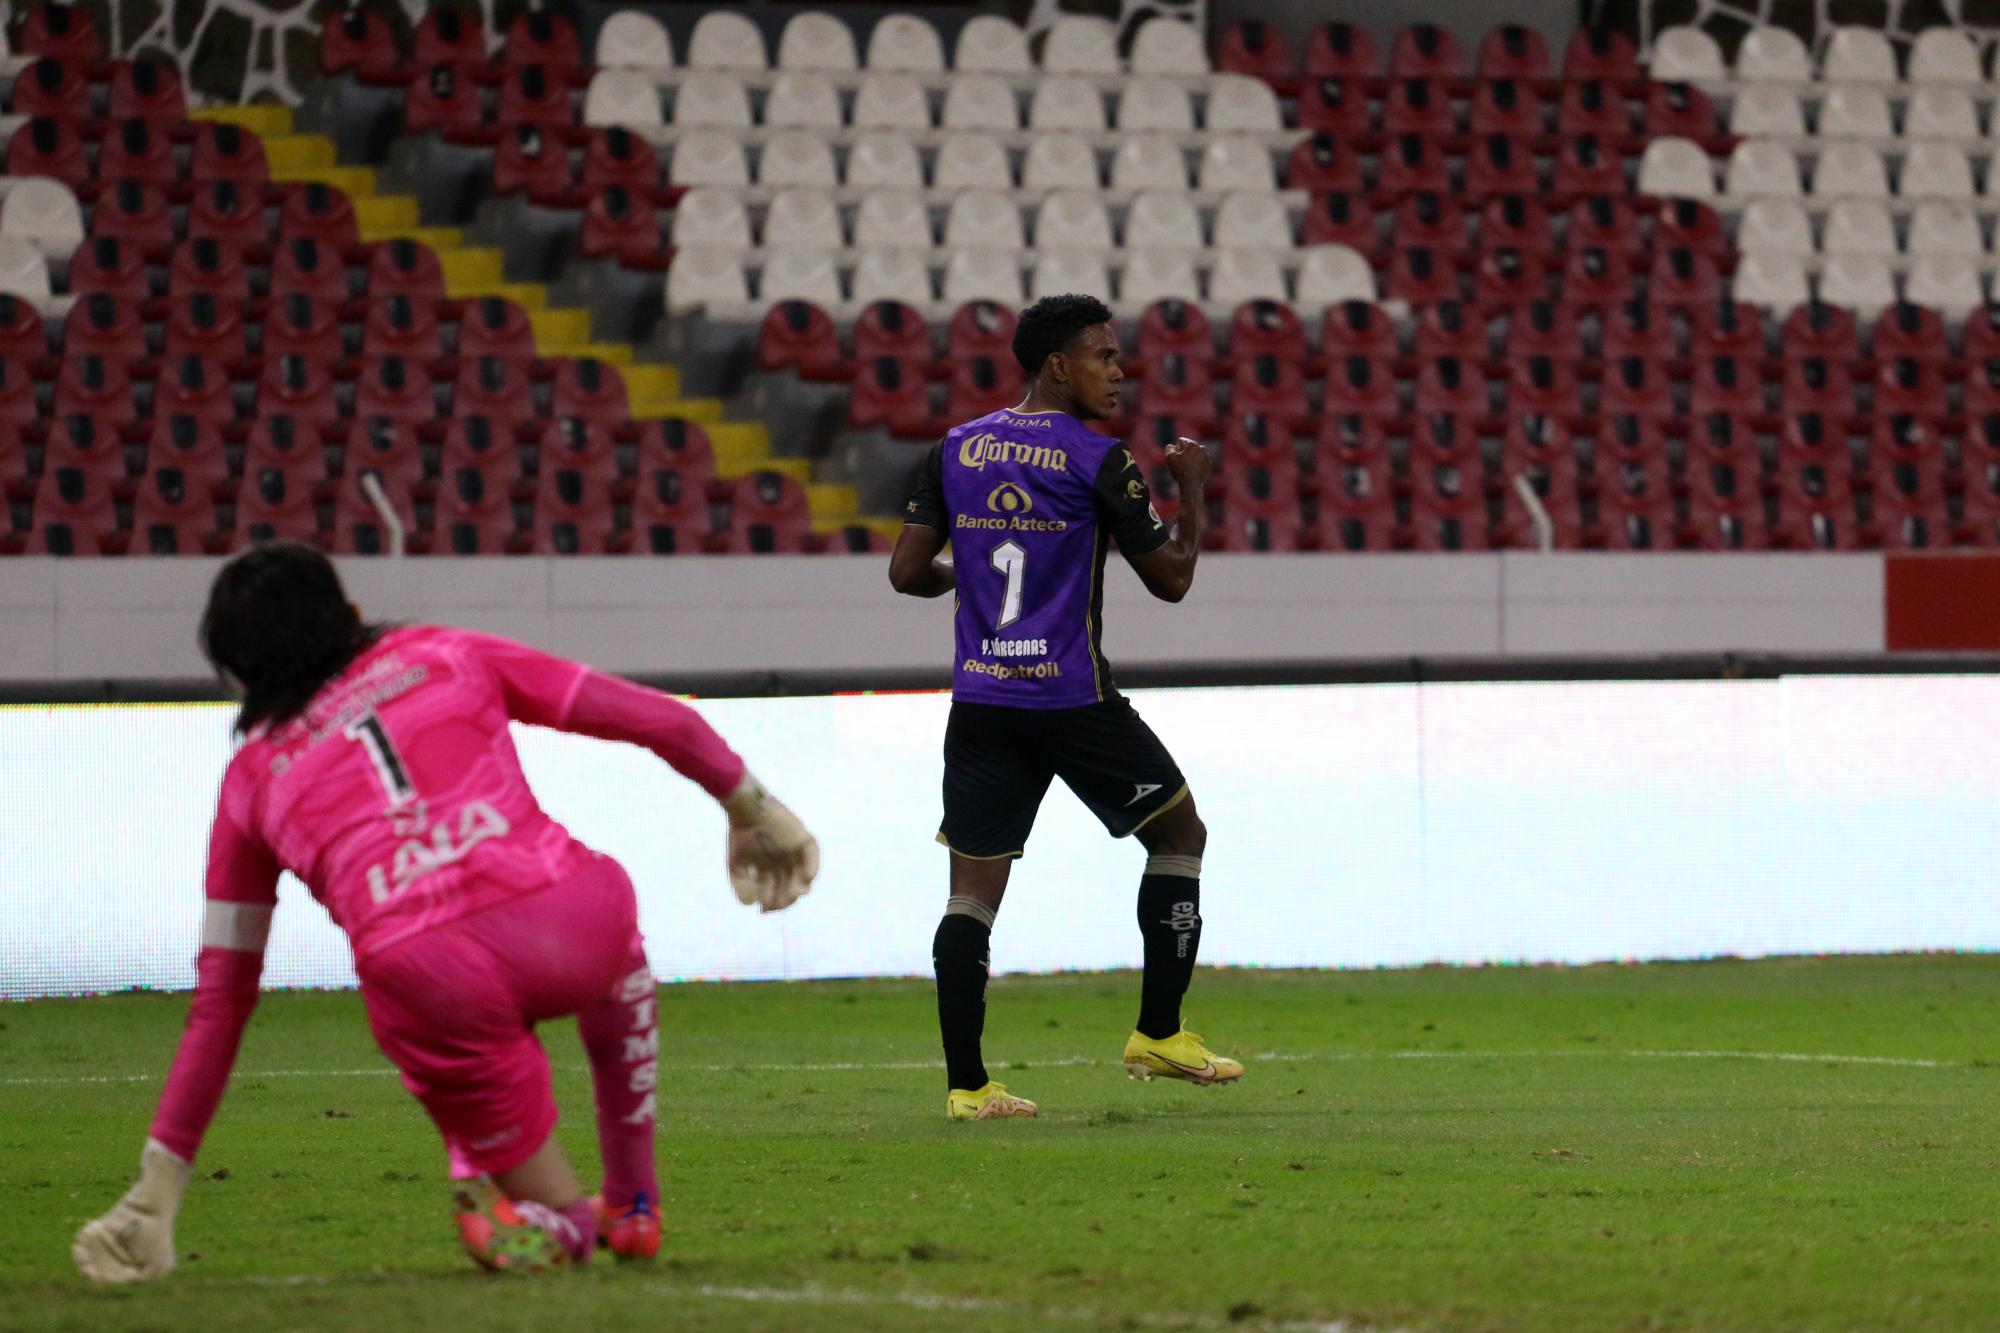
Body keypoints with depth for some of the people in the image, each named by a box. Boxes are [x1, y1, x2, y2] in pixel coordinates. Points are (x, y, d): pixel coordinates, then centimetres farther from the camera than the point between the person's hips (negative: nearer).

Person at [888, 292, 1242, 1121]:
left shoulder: (955, 451, 6)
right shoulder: (1097, 460, -8)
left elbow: (907, 572, 5)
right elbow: (1170, 579, -4)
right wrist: (1192, 490, 10)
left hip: (980, 703, 4)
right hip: (1074, 701, -4)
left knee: (973, 889, 3)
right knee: (1179, 833, 14)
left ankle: (966, 1084, -3)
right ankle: (1159, 1035, 12)